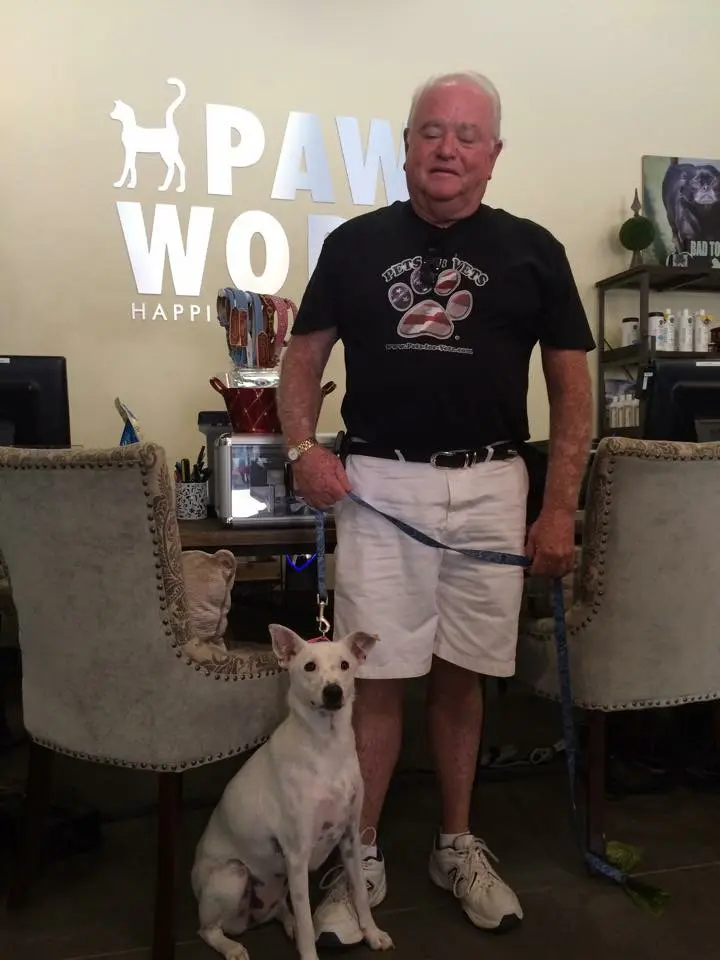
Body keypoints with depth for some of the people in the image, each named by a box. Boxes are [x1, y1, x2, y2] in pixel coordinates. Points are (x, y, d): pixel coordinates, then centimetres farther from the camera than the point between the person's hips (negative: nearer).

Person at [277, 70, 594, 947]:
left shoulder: (531, 251, 5)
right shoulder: (356, 243, 6)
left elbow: (571, 387, 5)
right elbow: (304, 357, 11)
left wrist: (560, 509, -2)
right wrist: (302, 447, -8)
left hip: (490, 487, 1)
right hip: (380, 485, 0)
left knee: (461, 675, 10)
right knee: (376, 677, 1)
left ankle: (457, 848, 29)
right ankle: (363, 860, 19)